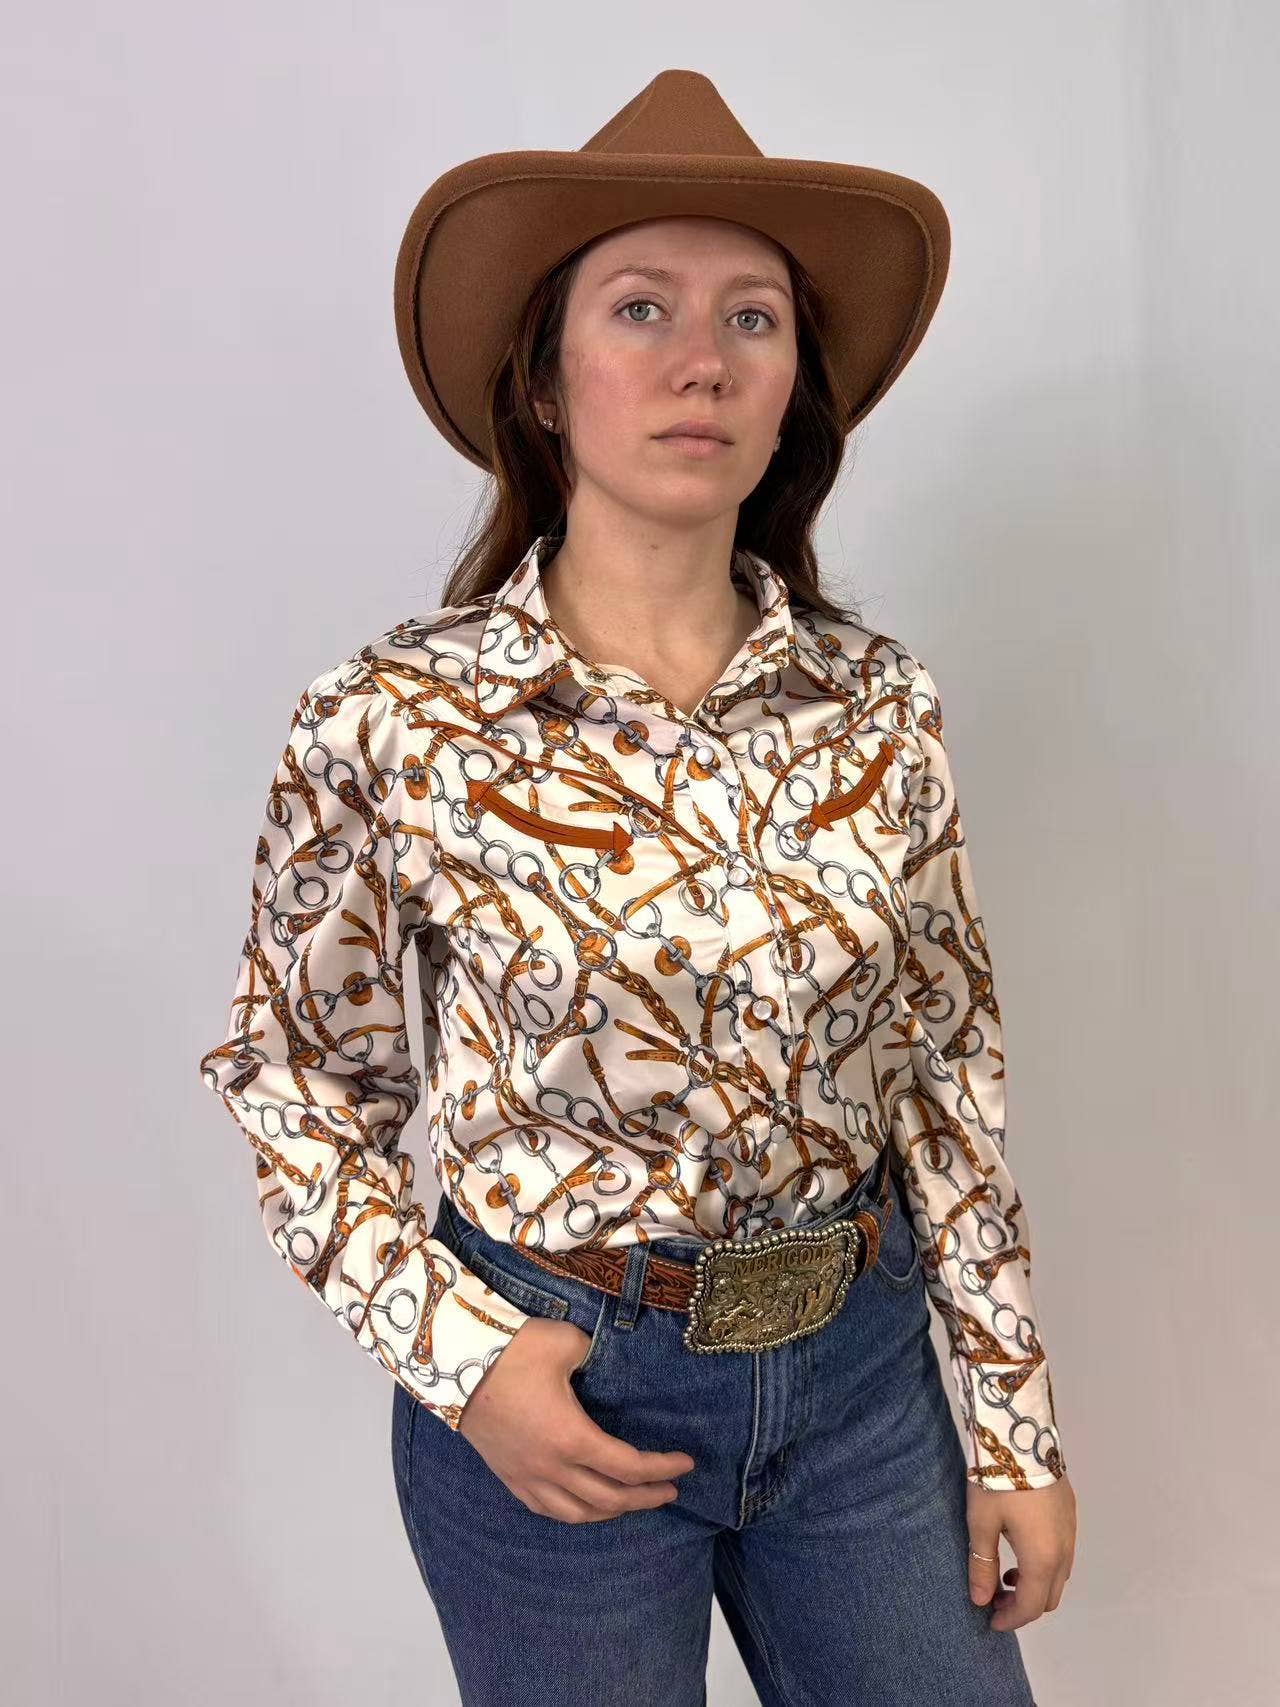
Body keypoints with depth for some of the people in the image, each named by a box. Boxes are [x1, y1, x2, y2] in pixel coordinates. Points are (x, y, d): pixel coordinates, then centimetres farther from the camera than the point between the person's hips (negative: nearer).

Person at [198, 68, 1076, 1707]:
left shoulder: (881, 707, -7)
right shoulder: (387, 724, -15)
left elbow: (949, 1074, 1)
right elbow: (294, 1085, -4)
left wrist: (1015, 1419, 3)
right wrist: (460, 1354, -14)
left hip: (862, 1366, 3)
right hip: (555, 1394, -2)